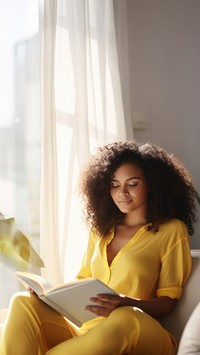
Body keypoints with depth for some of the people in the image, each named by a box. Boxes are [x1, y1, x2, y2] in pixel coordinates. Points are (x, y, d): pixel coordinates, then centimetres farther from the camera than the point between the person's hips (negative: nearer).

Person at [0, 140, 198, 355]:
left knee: (125, 318, -40)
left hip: (138, 335, -4)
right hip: (84, 330, 5)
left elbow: (168, 301, 1)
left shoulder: (171, 230, 5)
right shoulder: (101, 228, 21)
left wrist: (128, 304, -20)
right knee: (24, 302, -20)